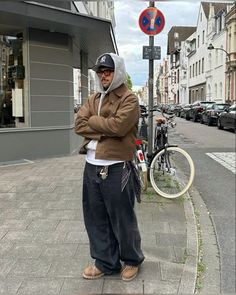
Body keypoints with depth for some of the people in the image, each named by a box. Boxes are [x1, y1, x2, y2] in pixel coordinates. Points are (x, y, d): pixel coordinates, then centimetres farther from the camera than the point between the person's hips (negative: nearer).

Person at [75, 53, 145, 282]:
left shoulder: (129, 99, -6)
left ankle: (131, 260, 30)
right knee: (96, 218, 14)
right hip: (92, 166, 7)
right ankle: (105, 262, 31)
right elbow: (79, 125, 1)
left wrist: (93, 121, -8)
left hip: (116, 168, -7)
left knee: (122, 219, 7)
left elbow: (118, 126, -22)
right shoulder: (94, 99, 14)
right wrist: (105, 129, -12)